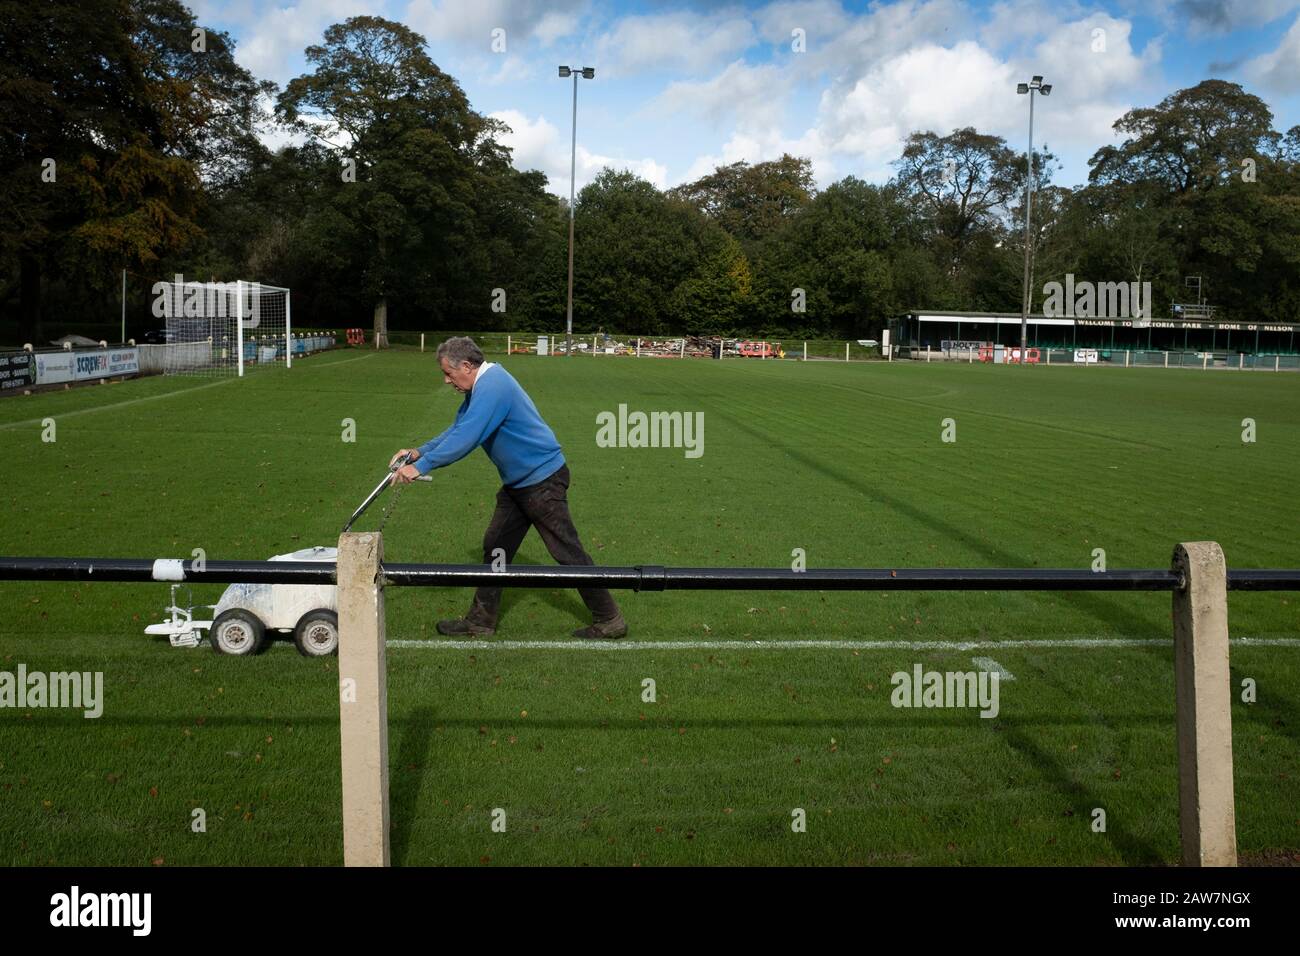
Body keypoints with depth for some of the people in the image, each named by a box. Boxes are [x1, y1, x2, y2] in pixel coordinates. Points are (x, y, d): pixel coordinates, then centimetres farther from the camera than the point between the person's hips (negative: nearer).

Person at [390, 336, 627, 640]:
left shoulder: (491, 387, -22)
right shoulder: (482, 386, 11)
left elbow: (466, 438, -29)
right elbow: (457, 430, 17)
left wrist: (421, 466, -25)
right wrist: (419, 451, 6)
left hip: (542, 480, -10)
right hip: (518, 483, 10)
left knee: (567, 552, -3)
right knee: (495, 547, 12)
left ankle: (609, 620, 6)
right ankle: (481, 621, 21)